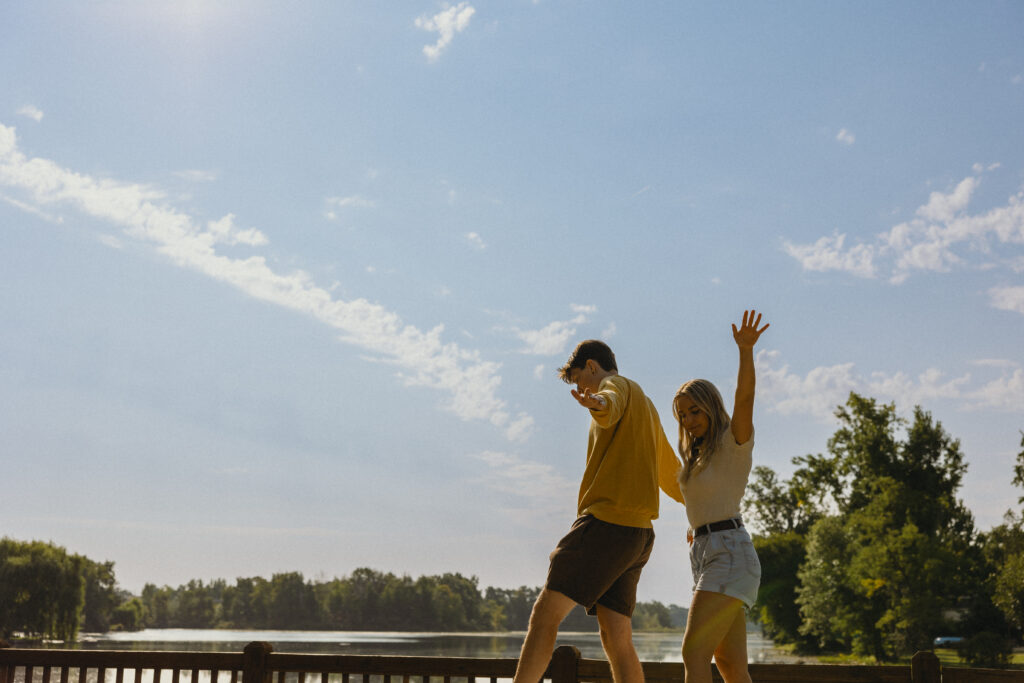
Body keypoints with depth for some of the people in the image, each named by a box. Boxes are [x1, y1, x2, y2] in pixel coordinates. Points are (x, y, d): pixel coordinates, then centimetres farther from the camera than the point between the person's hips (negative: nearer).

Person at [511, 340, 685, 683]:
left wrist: (598, 404, -52)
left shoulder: (618, 386, 1)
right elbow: (672, 476, 41)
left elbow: (610, 406, -28)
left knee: (545, 614, -11)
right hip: (638, 534, 9)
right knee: (616, 638, 4)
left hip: (605, 523, -9)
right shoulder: (646, 406, 29)